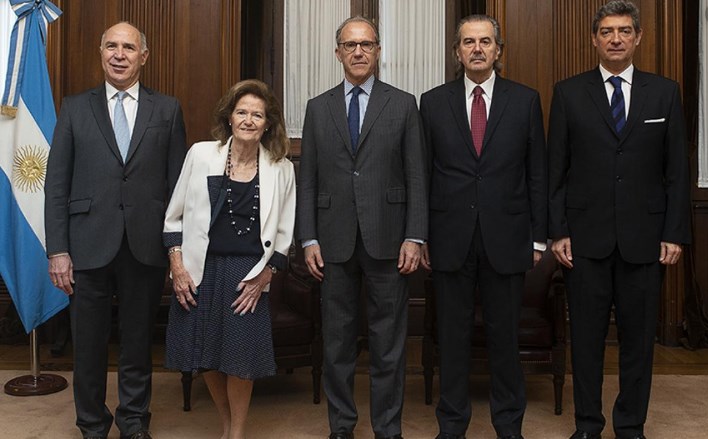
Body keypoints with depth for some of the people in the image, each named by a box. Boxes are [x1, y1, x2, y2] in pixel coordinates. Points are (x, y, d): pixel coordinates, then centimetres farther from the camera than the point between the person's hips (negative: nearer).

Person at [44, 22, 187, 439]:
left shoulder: (167, 109, 5)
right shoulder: (75, 108, 6)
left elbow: (177, 182, 3)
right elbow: (57, 184, 2)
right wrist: (58, 250, -4)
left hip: (147, 245, 0)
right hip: (89, 245, 0)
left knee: (139, 342, 12)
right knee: (89, 345, 10)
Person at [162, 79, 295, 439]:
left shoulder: (281, 169, -1)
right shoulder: (201, 154, -2)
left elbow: (284, 232, 5)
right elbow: (174, 214, 4)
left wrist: (265, 275, -5)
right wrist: (176, 264, -3)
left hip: (248, 274, -1)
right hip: (200, 270, 1)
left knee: (240, 356, 1)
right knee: (206, 355, 10)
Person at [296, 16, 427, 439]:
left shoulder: (403, 104, 5)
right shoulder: (318, 107, 10)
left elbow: (417, 177, 1)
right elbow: (308, 179, 8)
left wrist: (415, 237, -7)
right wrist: (309, 239, 1)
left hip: (387, 239, -1)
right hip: (335, 241, 2)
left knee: (389, 340, 5)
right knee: (338, 340, 10)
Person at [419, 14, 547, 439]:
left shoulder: (525, 100, 4)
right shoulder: (433, 102, 5)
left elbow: (537, 173, 4)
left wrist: (538, 237, 1)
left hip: (506, 236, 0)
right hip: (450, 238, 0)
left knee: (505, 334, 9)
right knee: (453, 335, 9)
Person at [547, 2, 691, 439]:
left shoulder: (665, 92, 6)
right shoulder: (569, 93, 4)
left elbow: (677, 169, 5)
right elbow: (555, 169, 2)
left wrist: (675, 234, -1)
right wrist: (557, 232, -4)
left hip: (644, 237, 1)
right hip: (585, 235, -1)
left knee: (639, 335, 8)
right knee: (587, 335, 7)